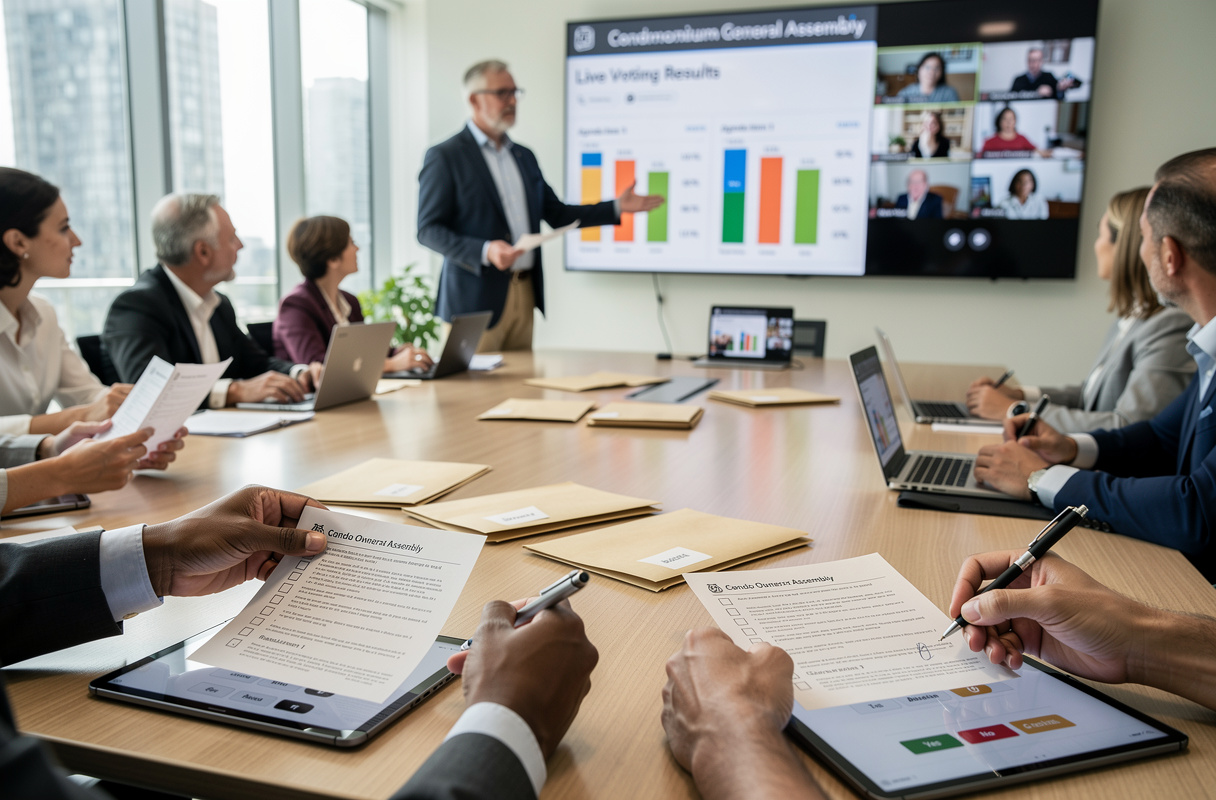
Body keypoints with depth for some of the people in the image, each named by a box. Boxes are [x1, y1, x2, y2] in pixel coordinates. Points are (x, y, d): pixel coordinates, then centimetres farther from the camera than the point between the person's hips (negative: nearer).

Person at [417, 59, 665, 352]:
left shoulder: (524, 156, 16)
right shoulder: (444, 157, -4)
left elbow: (556, 213, 19)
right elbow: (428, 230, -9)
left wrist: (618, 207, 9)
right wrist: (485, 251, -24)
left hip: (525, 294, 6)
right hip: (476, 298, -6)